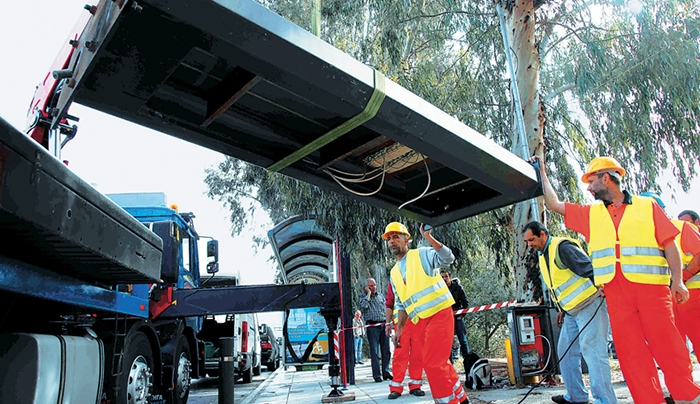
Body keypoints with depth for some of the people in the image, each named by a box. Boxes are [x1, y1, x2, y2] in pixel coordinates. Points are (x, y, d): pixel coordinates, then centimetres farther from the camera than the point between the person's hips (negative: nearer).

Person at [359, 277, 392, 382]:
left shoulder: (381, 296, 19)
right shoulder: (364, 298, 7)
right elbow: (363, 306, -14)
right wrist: (369, 293, -5)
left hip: (383, 325, 4)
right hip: (372, 326, -4)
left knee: (386, 350, 3)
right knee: (374, 351, -5)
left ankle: (386, 373, 12)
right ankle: (377, 375, -2)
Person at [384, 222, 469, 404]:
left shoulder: (422, 254, -2)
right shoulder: (394, 273, 15)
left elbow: (448, 258, -20)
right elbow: (401, 305, 19)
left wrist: (429, 238, -28)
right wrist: (399, 329, 12)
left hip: (440, 313, -7)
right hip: (422, 321, 7)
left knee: (432, 363, -12)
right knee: (439, 362, 15)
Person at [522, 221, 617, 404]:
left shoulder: (563, 247, -14)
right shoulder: (543, 256, 15)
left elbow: (589, 268, -23)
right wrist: (562, 309, 21)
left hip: (589, 305, -10)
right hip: (571, 311, 10)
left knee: (591, 350, -12)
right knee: (565, 352, 12)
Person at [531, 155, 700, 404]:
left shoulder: (647, 206, 10)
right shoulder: (591, 214, 18)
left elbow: (669, 244, 4)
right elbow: (554, 204, 20)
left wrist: (678, 279, -6)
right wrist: (542, 173, 22)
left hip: (652, 287, -3)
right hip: (616, 294, 3)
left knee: (666, 344, -3)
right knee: (630, 350, 1)